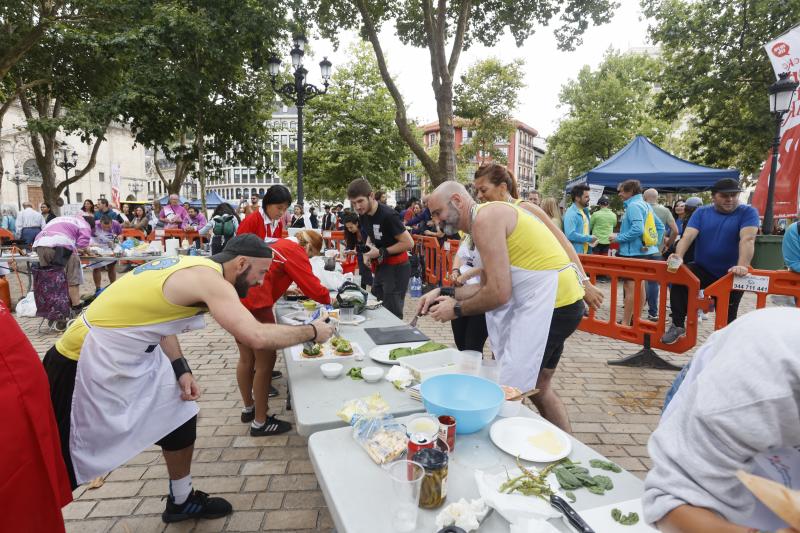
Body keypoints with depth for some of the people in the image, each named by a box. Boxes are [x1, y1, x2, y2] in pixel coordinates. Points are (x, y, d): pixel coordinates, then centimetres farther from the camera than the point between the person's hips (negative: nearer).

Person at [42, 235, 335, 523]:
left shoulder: (196, 268, 1)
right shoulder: (210, 279, -27)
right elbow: (256, 337, -36)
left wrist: (181, 370, -1)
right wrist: (312, 331, -21)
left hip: (132, 354, 9)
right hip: (91, 359, -9)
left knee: (180, 419, 14)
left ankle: (182, 501, 32)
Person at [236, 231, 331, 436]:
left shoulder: (276, 243, 21)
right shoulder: (295, 251, -5)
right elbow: (312, 286, -8)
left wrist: (286, 287, 31)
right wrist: (329, 298, 9)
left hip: (237, 296, 10)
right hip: (253, 302, -10)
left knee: (246, 358, 21)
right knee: (265, 361, 1)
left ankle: (248, 408, 37)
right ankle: (260, 423, 12)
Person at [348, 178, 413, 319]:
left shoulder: (387, 215, -23)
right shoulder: (363, 215, 2)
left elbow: (409, 243, -22)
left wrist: (381, 252, -20)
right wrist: (367, 249, -1)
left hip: (396, 268, -8)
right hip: (380, 267, 8)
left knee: (392, 314, -4)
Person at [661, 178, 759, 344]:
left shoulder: (747, 212, -6)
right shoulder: (702, 212, 1)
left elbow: (747, 239, -22)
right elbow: (688, 236, -13)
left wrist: (742, 266, -38)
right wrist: (678, 256, -33)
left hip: (731, 275, -1)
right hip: (703, 270, 1)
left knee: (726, 319, 8)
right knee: (677, 279, -28)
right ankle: (678, 326, -18)